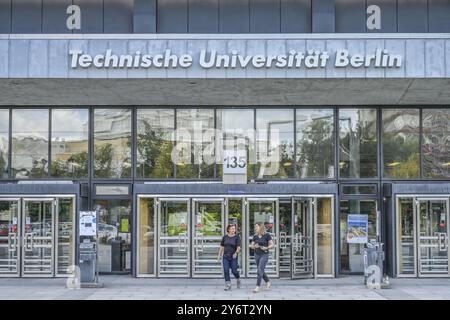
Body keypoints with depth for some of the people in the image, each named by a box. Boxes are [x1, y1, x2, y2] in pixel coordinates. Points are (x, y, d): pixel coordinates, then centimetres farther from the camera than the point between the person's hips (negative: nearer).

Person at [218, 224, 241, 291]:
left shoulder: (237, 237, -3)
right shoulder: (225, 237, 7)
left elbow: (238, 247, -10)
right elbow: (222, 247, 14)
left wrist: (236, 253, -27)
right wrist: (219, 255, 12)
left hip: (233, 257, -3)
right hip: (225, 256, 3)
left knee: (234, 270, -1)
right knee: (226, 270, -6)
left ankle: (238, 279, 31)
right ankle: (228, 285, 0)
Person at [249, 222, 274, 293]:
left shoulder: (267, 235, -7)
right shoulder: (255, 236, 6)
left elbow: (272, 244, -5)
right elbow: (251, 246, 10)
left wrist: (266, 248, -21)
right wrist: (254, 246, -12)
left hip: (264, 255, -5)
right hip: (257, 255, 6)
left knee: (260, 270, -13)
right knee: (261, 271, 13)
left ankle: (258, 286, -10)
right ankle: (268, 282, 35)